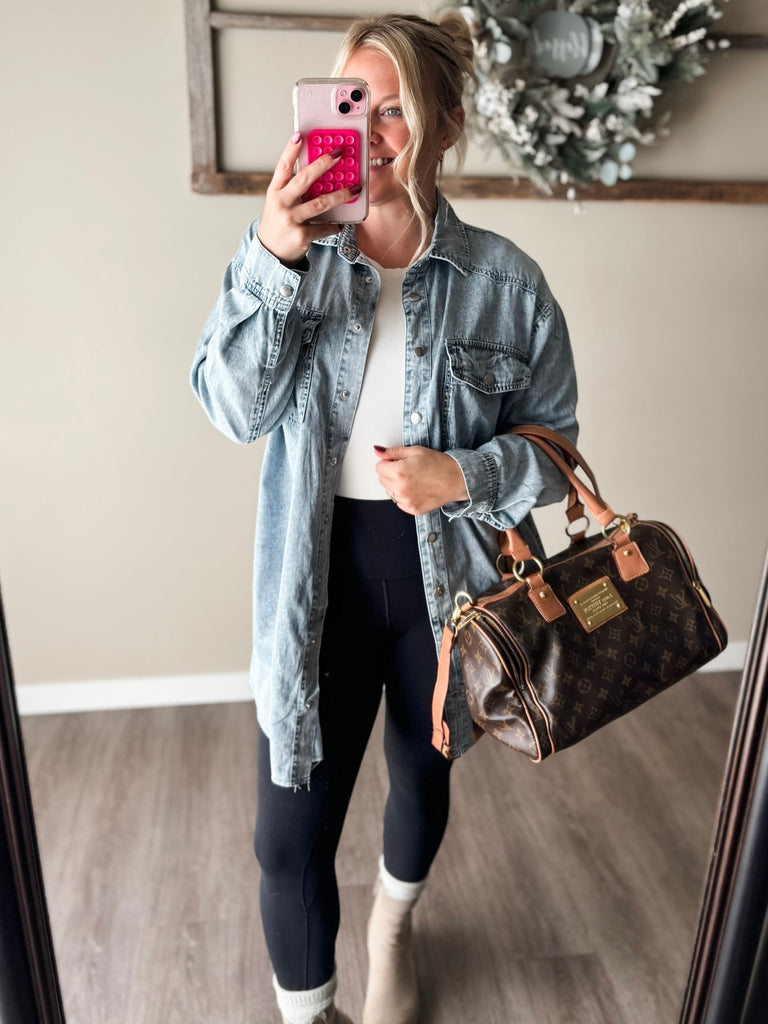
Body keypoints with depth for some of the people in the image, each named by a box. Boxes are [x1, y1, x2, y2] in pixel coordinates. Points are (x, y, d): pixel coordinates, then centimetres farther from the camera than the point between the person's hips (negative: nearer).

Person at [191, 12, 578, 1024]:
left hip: (447, 573, 1)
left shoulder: (502, 279, -7)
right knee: (291, 832, 2)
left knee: (424, 772, 24)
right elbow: (236, 407, -15)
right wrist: (273, 259, -26)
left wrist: (465, 475, -20)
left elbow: (554, 442, -1)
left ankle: (391, 925, 59)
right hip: (319, 576, 0)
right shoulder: (291, 256, -3)